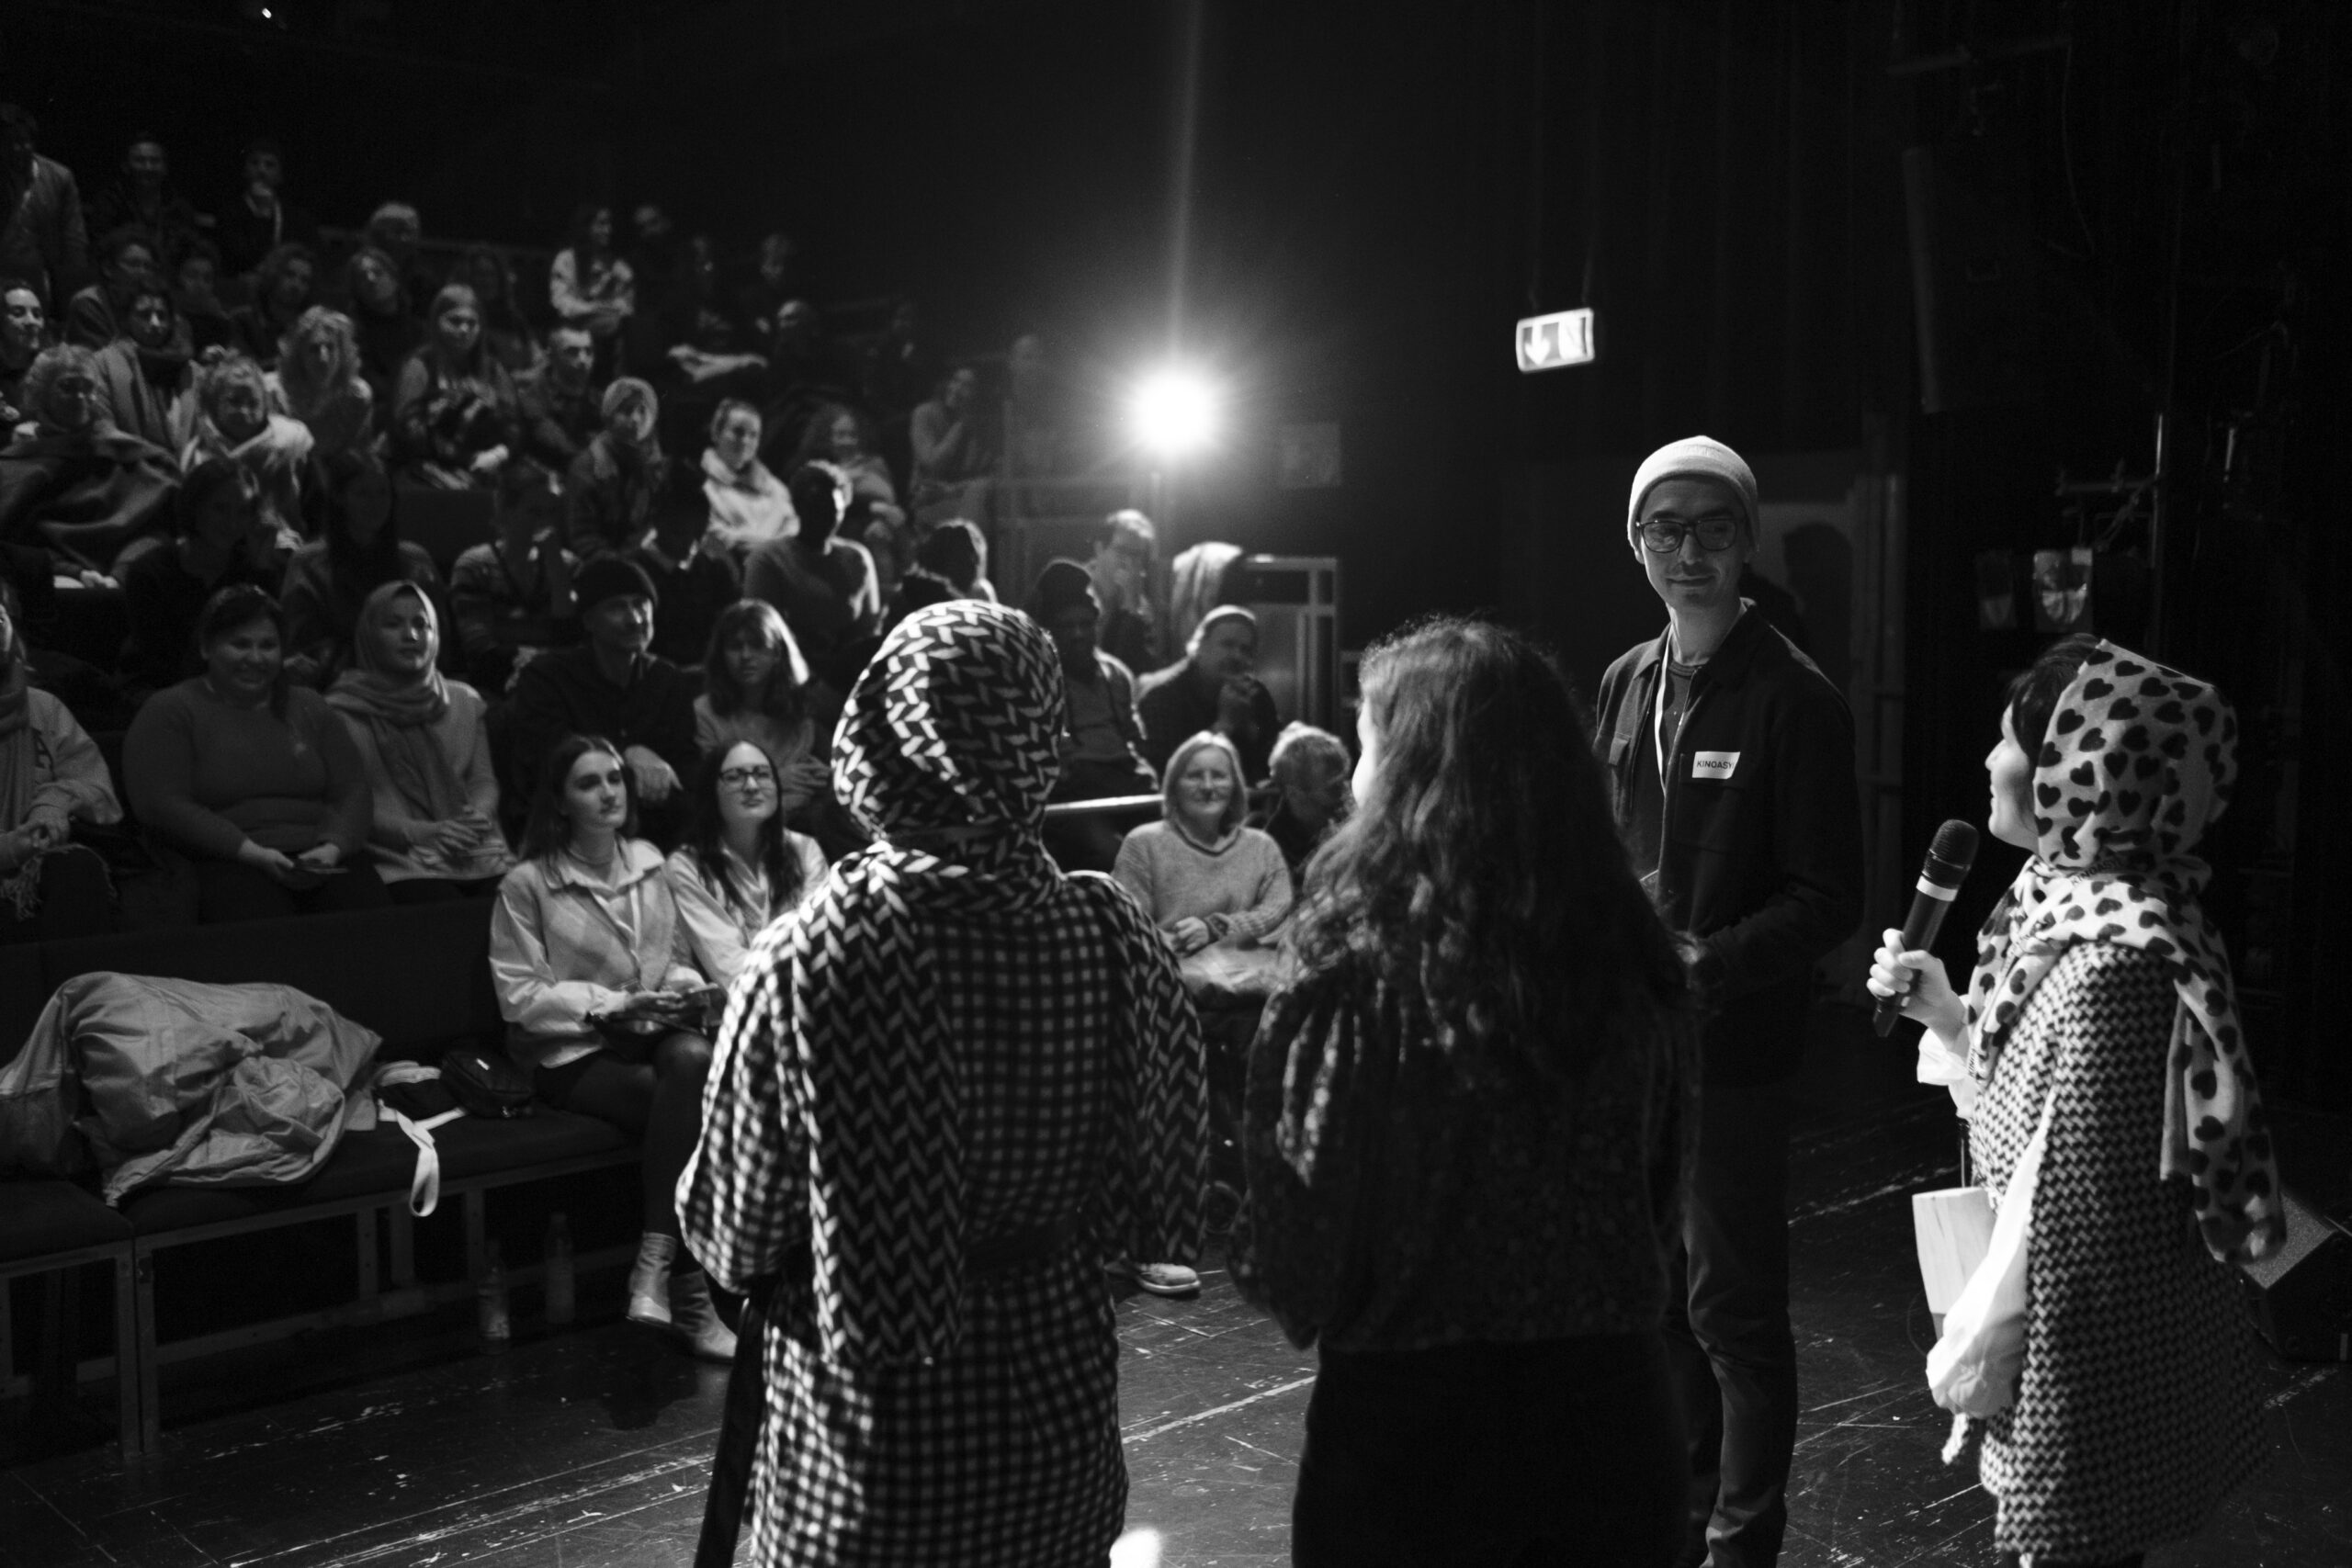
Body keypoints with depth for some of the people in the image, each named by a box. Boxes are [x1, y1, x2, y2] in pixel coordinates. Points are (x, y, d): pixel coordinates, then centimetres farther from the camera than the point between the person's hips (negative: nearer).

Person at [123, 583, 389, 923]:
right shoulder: (169, 712, 11)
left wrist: (332, 848, -7)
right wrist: (253, 853, -14)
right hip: (229, 863, -3)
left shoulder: (310, 708, 24)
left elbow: (351, 791, 16)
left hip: (322, 856, 4)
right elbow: (161, 805, -3)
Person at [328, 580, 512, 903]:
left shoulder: (464, 701, 21)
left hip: (477, 852, 4)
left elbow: (484, 779, 15)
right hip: (400, 859, -4)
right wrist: (422, 832, -15)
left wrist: (478, 815, -9)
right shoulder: (344, 710, 7)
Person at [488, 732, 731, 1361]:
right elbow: (519, 996, -7)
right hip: (572, 1053, -4)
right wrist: (611, 1004, -16)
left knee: (693, 1060, -34)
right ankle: (688, 1293, -22)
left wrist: (686, 985, -5)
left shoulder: (648, 862, 11)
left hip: (657, 1032, 4)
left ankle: (656, 1265, -28)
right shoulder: (527, 883, -5)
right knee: (695, 1104, -30)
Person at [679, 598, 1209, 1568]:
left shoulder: (807, 962, -22)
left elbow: (731, 1234, -11)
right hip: (1058, 1394, 3)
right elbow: (1162, 1196, -3)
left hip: (873, 1425, -2)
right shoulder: (1112, 939, -15)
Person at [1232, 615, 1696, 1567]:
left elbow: (1292, 1262, -15)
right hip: (1610, 1413, 4)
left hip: (1408, 1423, -4)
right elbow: (1660, 1202, 7)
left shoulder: (1357, 982, -20)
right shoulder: (1634, 964, -6)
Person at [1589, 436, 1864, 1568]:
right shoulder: (1625, 685, 8)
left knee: (1732, 1309, 4)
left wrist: (1706, 966, -24)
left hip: (1732, 1050, -6)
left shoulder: (1793, 698, -11)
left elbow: (1826, 900, -13)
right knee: (1658, 1299, 18)